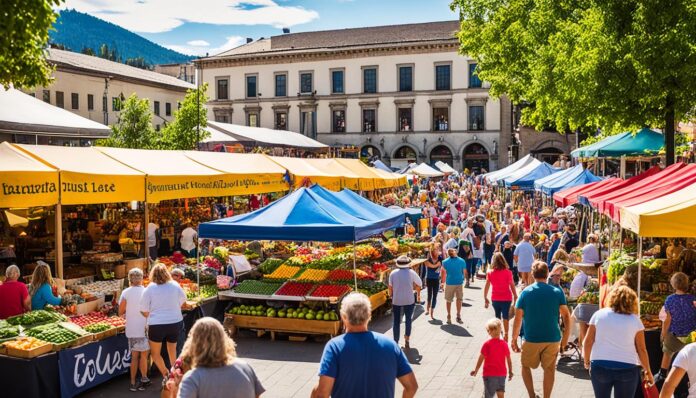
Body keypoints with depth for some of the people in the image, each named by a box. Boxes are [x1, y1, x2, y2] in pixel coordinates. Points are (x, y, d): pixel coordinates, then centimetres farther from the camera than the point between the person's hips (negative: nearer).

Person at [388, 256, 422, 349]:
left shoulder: (393, 273, -5)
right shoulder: (411, 273, -7)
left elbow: (390, 288, -3)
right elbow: (419, 286, -4)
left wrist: (391, 296, 13)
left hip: (396, 301, 0)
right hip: (409, 300, 0)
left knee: (396, 322, 10)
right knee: (408, 320, 19)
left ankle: (396, 342, 10)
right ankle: (407, 340, 19)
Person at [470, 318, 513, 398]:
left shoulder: (487, 344, -14)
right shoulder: (504, 344, -2)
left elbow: (481, 359, -9)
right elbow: (509, 360, 5)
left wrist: (476, 370, 2)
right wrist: (510, 372, 19)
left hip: (489, 374, -4)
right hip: (502, 374, 4)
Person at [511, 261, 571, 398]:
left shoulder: (525, 293, -6)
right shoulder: (557, 292, -3)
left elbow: (518, 319, -7)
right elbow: (566, 316, -3)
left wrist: (514, 339, 1)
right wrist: (565, 338, 6)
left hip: (531, 339, -1)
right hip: (553, 339, 1)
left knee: (526, 366, 18)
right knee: (549, 369, 15)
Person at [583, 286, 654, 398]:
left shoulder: (599, 314, 3)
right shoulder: (635, 320, 1)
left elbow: (588, 342, 3)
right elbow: (641, 349, 2)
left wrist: (587, 360, 18)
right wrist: (648, 371, 13)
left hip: (599, 366, 1)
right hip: (627, 368, -1)